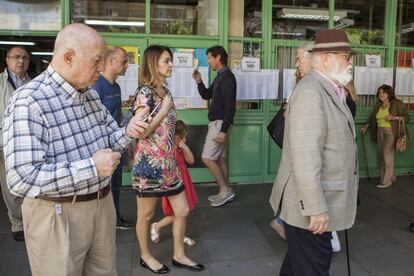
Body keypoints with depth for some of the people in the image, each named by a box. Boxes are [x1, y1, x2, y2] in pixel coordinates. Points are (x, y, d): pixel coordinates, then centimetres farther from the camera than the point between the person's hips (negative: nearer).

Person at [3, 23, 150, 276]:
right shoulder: (29, 101, -21)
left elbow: (106, 140, 13)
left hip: (102, 204, 8)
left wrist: (127, 133, -9)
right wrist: (92, 167, -25)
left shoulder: (91, 94, 6)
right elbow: (23, 178, -27)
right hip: (58, 215, -7)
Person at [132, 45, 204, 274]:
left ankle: (179, 255, 28)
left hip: (167, 162, 8)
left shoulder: (165, 91, 11)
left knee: (182, 210, 11)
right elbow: (142, 132, -20)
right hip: (149, 163, -8)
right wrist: (165, 109, -17)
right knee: (146, 214, 11)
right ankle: (145, 256, 31)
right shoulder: (145, 92, -13)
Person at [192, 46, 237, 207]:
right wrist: (199, 82, 7)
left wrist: (223, 130, -25)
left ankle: (225, 190, 1)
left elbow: (230, 106, -22)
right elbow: (206, 95, 24)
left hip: (220, 123, -10)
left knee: (207, 158, -8)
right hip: (216, 122, 10)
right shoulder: (220, 77, 15)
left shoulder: (227, 77, -15)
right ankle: (225, 192, 19)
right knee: (219, 158, 12)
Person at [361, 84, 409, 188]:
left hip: (391, 132, -6)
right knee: (382, 155, 5)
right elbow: (372, 118, 19)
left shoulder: (397, 103, -5)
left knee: (387, 153, -12)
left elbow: (406, 117, -7)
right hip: (380, 131, 6)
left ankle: (387, 181, -7)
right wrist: (365, 127, 12)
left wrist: (394, 117, -21)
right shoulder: (378, 105, 11)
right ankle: (391, 177, 19)